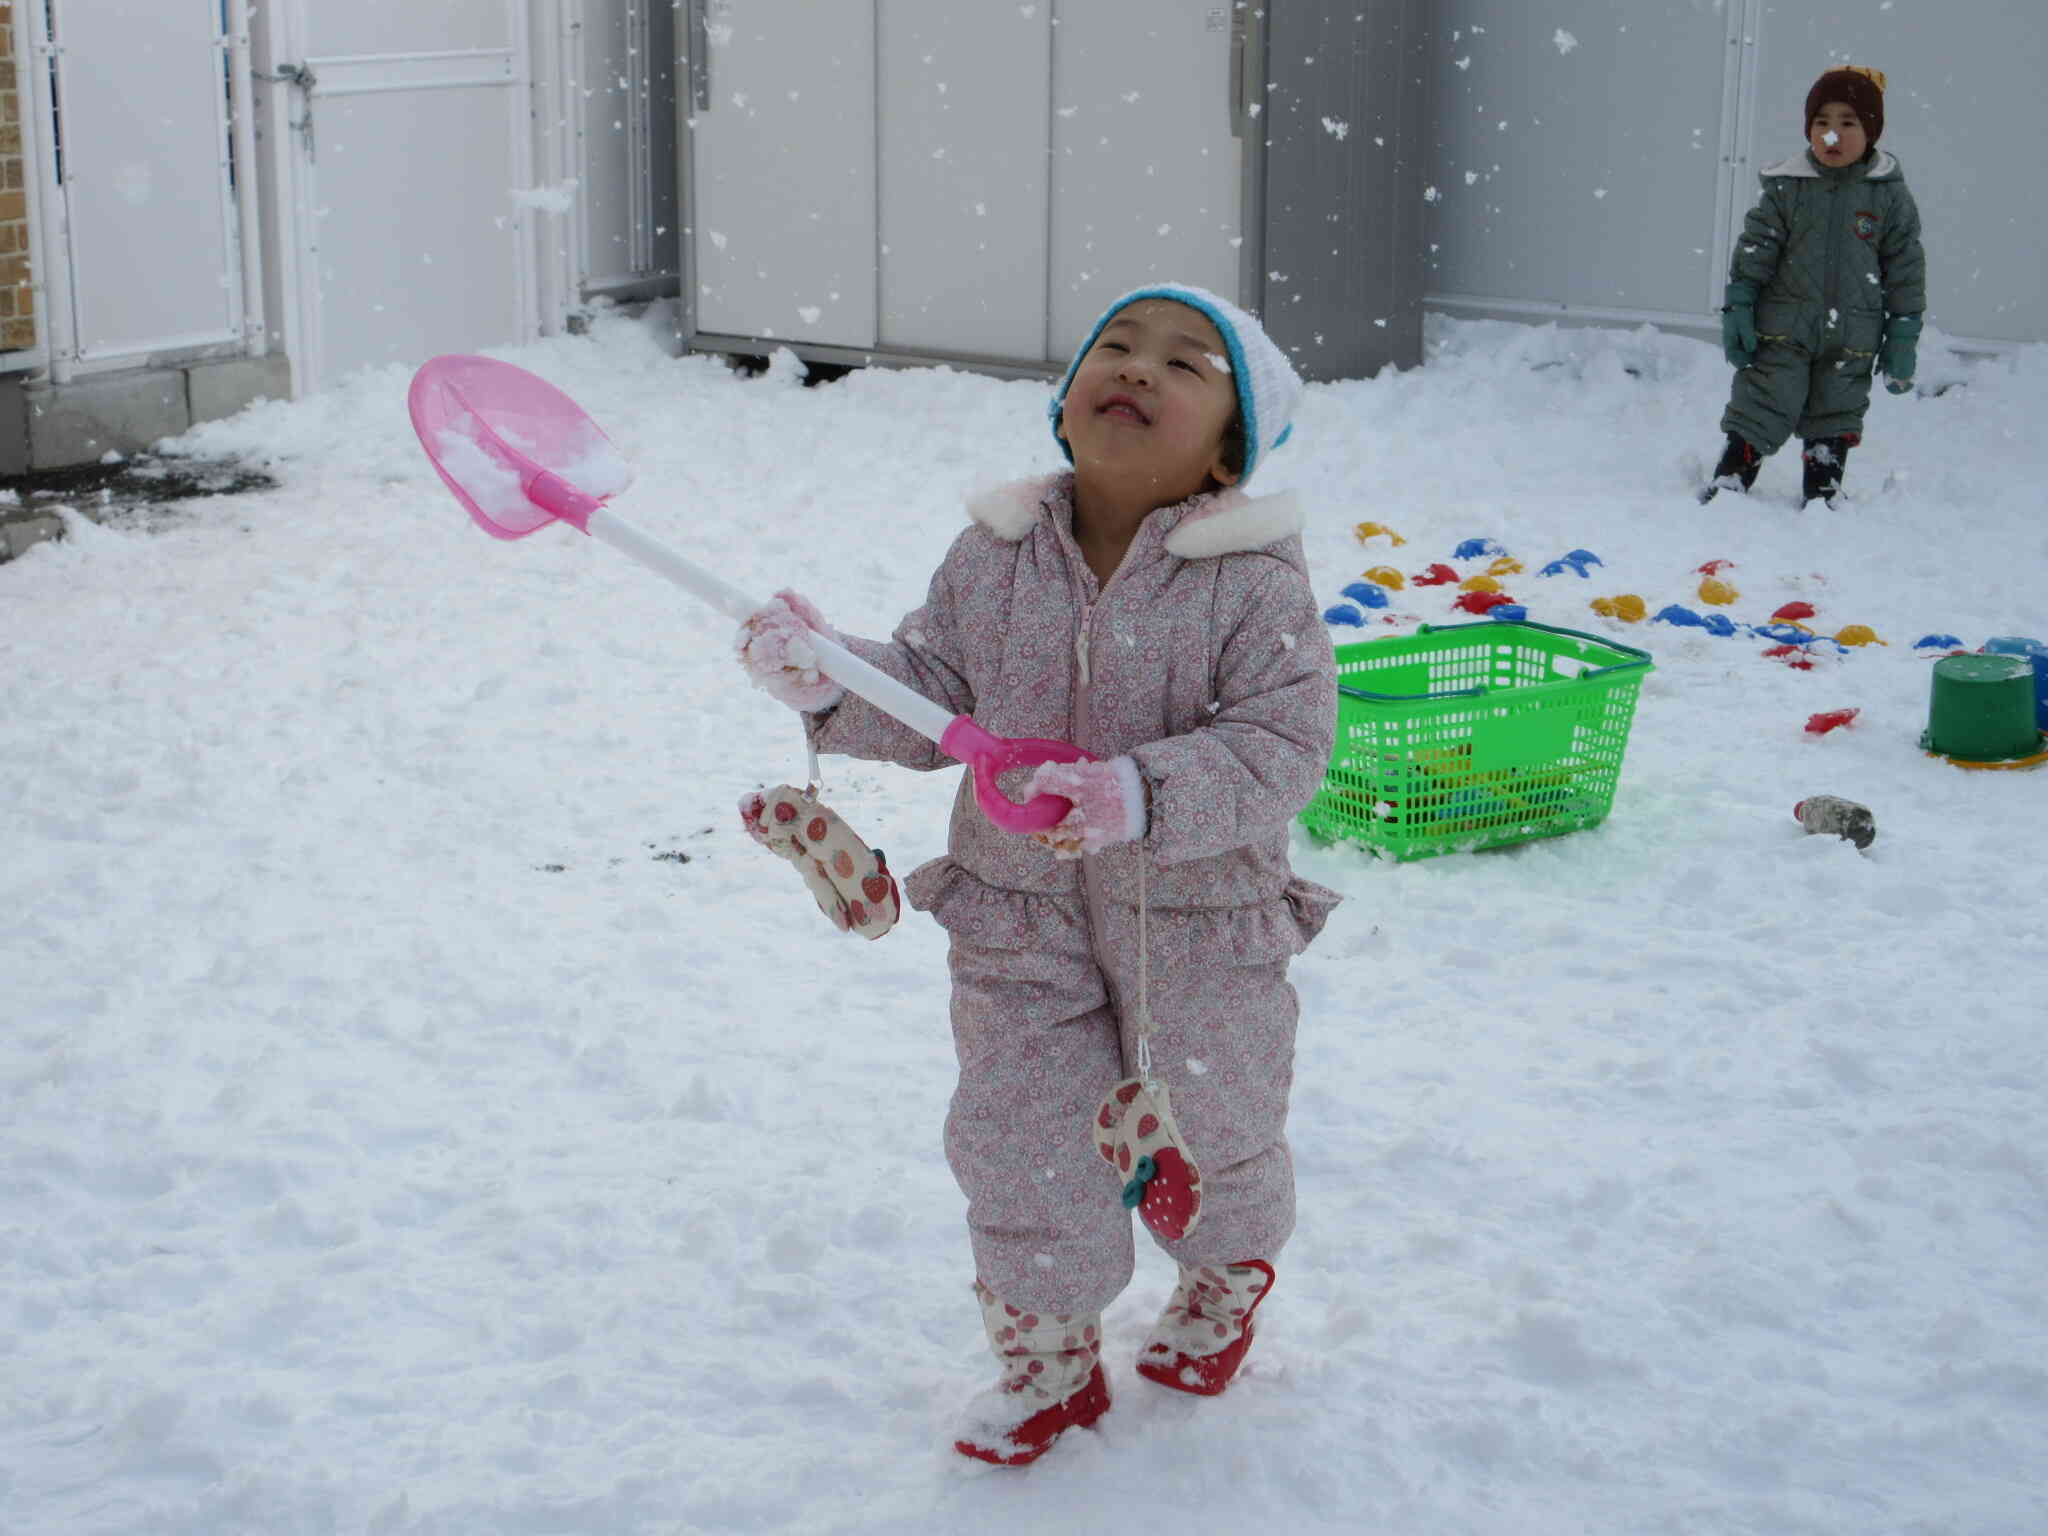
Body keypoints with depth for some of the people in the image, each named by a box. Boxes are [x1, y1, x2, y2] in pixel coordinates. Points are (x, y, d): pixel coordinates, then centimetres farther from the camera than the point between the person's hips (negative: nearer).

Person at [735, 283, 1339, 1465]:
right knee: (1022, 1142, 8)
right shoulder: (993, 557, -5)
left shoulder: (1254, 581, -17)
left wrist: (1144, 798, -36)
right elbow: (934, 699, 0)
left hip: (1200, 922, -2)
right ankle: (1052, 1360, 30)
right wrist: (831, 680, -18)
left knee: (1211, 1131, 17)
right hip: (1021, 915, 3)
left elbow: (1284, 745, -22)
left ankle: (1229, 1277, 50)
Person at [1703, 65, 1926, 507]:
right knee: (1760, 409, -3)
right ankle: (1729, 481, 4)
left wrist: (1903, 336, 0)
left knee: (1835, 420, 12)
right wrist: (1738, 306, -7)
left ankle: (1821, 496, 23)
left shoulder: (1890, 197, -2)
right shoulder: (1787, 186, -3)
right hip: (1783, 329, -1)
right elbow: (1755, 247, -1)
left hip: (1851, 340, 1)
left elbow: (1906, 268, 2)